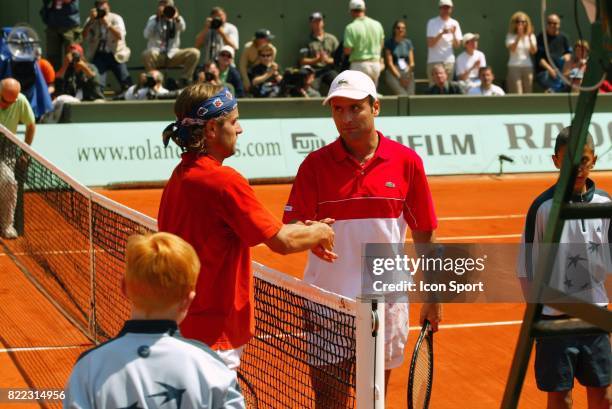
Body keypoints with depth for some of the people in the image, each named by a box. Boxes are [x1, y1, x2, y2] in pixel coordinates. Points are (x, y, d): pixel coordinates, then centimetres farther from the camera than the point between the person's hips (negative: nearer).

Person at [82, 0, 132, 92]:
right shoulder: (91, 20, 4)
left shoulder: (116, 18, 0)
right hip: (98, 55, 0)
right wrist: (91, 20, -20)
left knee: (126, 83, -5)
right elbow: (83, 36, -12)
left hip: (115, 54, 0)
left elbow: (120, 36, -16)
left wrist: (108, 24, -28)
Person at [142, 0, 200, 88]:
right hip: (157, 54, -2)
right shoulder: (153, 19, 8)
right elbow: (147, 35, -10)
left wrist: (177, 17, -34)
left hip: (172, 54, 2)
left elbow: (182, 28, -14)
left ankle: (184, 81, -13)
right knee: (147, 54, -37)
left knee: (194, 53, -21)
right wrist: (156, 19, -14)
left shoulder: (176, 19, 12)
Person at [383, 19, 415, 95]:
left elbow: (411, 62, 13)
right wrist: (399, 77, -11)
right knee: (403, 97, -24)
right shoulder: (389, 43, 2)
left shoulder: (408, 43, 14)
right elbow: (389, 63, -3)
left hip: (407, 74, 4)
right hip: (393, 73, -4)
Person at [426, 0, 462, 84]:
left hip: (449, 61, 4)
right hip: (435, 61, -4)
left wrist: (453, 34, -12)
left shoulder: (454, 23, 10)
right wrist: (442, 33, -21)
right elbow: (430, 44, -9)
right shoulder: (432, 22, -1)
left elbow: (457, 45, 7)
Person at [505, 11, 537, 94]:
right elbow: (511, 49, -15)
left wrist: (530, 38, -14)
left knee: (527, 93, 1)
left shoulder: (531, 36, 8)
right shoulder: (511, 36, 0)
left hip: (528, 67, 3)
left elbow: (533, 51, -2)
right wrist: (518, 36, -22)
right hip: (514, 66, -3)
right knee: (517, 94, -10)